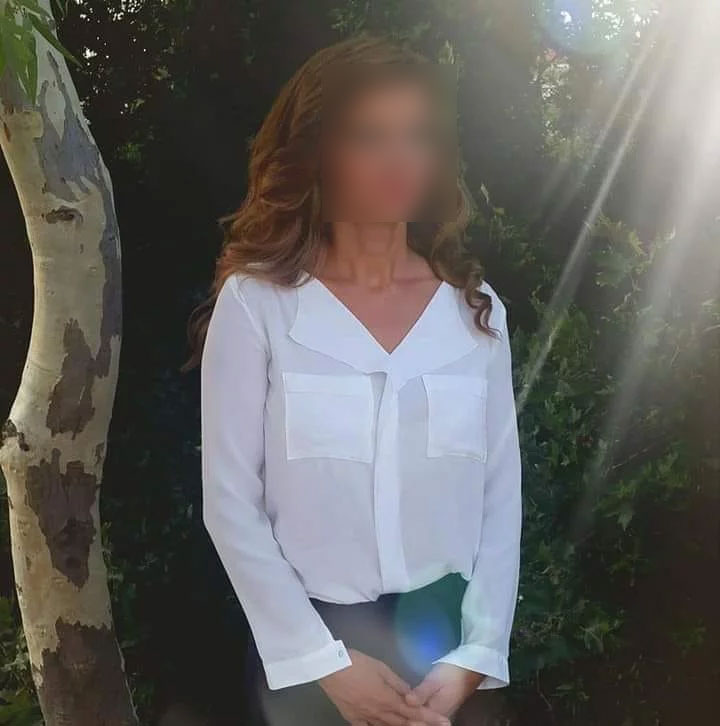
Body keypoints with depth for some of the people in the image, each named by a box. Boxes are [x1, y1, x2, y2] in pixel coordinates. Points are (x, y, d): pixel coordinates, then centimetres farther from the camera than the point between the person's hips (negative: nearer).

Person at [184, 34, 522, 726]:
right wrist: (326, 662, -11)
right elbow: (229, 500, -9)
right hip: (307, 652, -2)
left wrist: (472, 657, -7)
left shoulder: (476, 308, 0)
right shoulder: (254, 301, -8)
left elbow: (501, 495, 1)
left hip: (445, 639, 3)